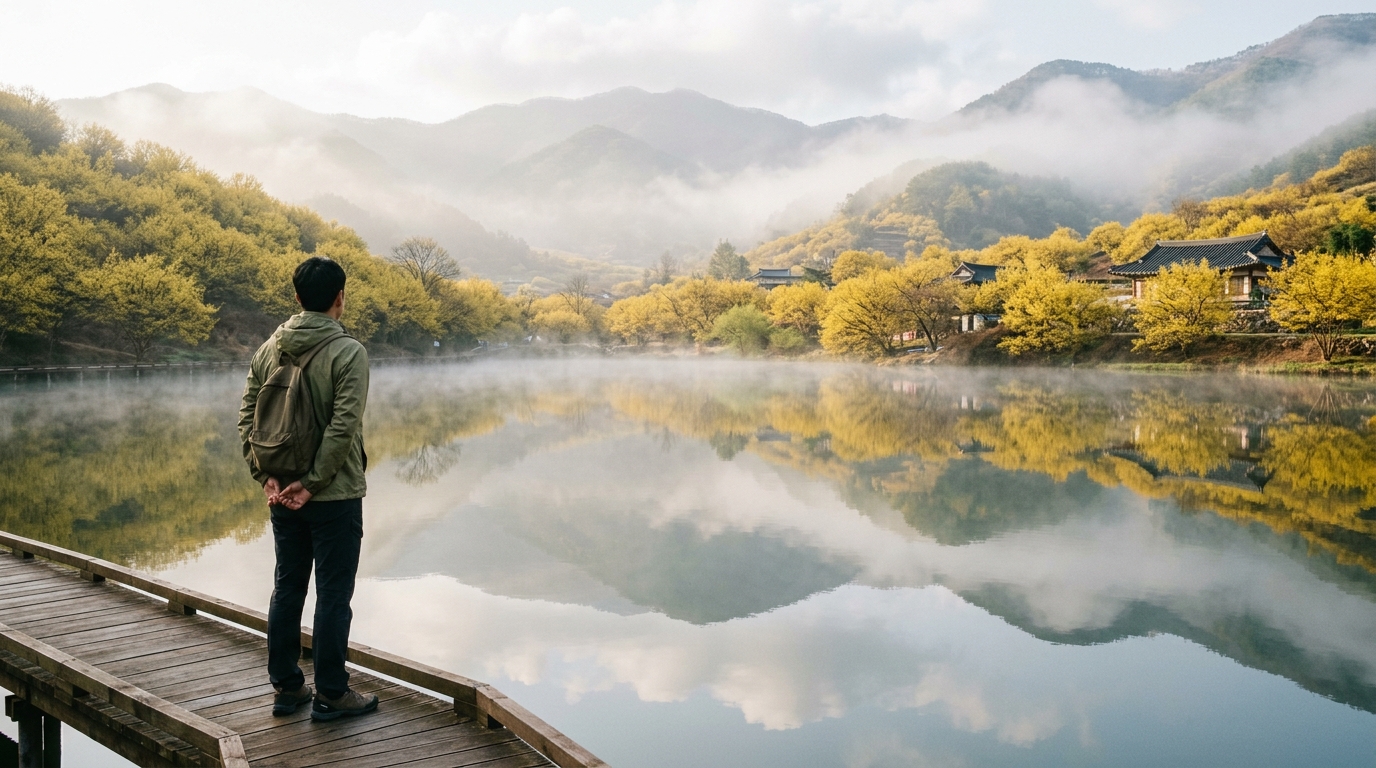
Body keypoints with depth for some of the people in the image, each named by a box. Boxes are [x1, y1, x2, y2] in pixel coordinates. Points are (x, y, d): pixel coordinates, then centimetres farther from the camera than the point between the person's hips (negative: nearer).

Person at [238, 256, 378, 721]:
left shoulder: (269, 349, 5)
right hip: (335, 496, -6)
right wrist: (311, 483, -17)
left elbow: (246, 417, 1)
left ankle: (286, 687, 25)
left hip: (283, 496, 6)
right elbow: (343, 426, -22)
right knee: (333, 595, 3)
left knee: (286, 589, 15)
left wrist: (266, 477, -3)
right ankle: (330, 694, 12)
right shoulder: (348, 352, -14)